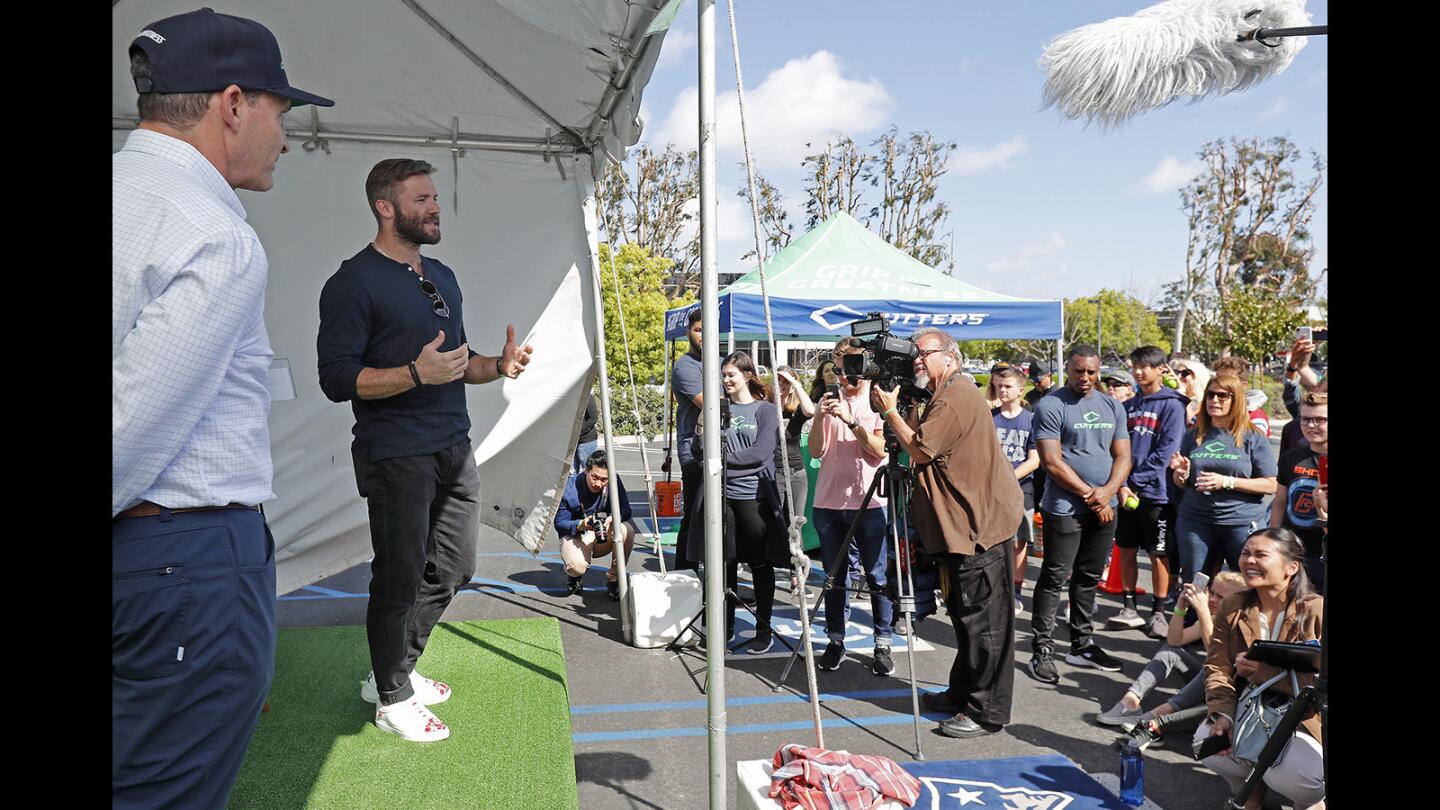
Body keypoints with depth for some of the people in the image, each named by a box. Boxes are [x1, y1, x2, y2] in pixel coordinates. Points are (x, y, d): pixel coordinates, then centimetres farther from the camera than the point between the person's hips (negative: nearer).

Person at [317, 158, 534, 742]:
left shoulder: (442, 277, 16)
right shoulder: (353, 282, -9)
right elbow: (337, 378, -15)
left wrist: (498, 365, 3)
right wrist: (417, 373, -26)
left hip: (454, 448, 8)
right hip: (396, 457, -8)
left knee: (452, 567, 15)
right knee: (399, 577, 2)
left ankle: (395, 669, 34)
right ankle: (392, 698, 21)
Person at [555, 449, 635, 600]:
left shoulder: (614, 481, -13)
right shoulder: (568, 489, -20)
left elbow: (625, 510, -13)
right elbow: (559, 524, -14)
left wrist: (612, 518, -37)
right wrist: (581, 525, -35)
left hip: (604, 536, 3)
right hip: (575, 535, -3)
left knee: (627, 531, -30)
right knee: (577, 566, -35)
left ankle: (613, 579, -8)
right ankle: (574, 576, 8)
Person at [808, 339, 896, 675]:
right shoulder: (830, 400, 9)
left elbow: (879, 450, -11)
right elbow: (815, 451, 4)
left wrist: (850, 420, -21)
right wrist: (819, 417, -12)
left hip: (868, 502, -3)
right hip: (829, 502, 3)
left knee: (878, 577, 1)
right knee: (834, 576, 10)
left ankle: (883, 644, 10)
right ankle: (835, 641, 19)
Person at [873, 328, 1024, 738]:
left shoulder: (957, 397, -15)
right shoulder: (944, 398, 18)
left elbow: (920, 450, -17)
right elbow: (923, 448, 19)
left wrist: (891, 411, -8)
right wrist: (907, 413, 8)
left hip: (980, 524, -11)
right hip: (964, 523, 11)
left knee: (983, 620, -5)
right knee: (965, 613, 18)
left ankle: (987, 711, 2)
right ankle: (963, 694, 30)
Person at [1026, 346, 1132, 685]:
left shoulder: (1112, 408, 12)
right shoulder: (1051, 406, -7)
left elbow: (1123, 457, 9)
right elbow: (1052, 461, -13)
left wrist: (1107, 491, -9)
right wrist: (1089, 495, -12)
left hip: (1104, 507, 6)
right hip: (1064, 507, -6)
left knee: (1089, 578, 14)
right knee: (1054, 579, -3)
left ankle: (1082, 645, 25)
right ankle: (1043, 650, 3)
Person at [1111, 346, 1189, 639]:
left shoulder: (1172, 405, -6)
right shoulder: (1128, 406, 10)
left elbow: (1166, 452, -13)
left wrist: (1135, 481, -14)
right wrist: (1122, 485, -6)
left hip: (1156, 492, -5)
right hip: (1128, 491, 5)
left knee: (1159, 554, 3)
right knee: (1126, 549, 10)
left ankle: (1158, 613, 14)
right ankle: (1129, 608, 21)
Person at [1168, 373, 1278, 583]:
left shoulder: (1253, 438, -1)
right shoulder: (1194, 436, 9)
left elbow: (1270, 485, -6)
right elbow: (1179, 483, 15)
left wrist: (1226, 482, -16)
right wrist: (1182, 473, -8)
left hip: (1242, 523, -3)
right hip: (1195, 521, 3)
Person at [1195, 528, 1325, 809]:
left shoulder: (1318, 611, -13)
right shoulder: (1231, 608, 1)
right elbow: (1217, 668, -6)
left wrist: (1264, 670, -29)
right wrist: (1223, 715, -24)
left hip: (1304, 719, -3)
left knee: (1284, 774, -31)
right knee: (1207, 742, -25)